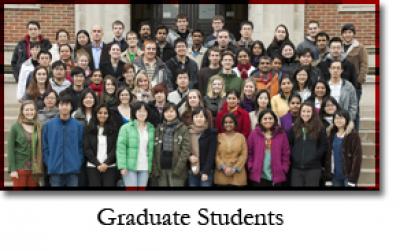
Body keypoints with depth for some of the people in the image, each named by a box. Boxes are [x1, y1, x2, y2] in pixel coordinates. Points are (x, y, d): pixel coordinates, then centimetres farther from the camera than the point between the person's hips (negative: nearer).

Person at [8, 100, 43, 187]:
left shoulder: (39, 127, 6)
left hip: (34, 169, 3)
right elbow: (10, 149, -4)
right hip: (20, 168, -3)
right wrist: (12, 169, -11)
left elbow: (40, 149, 6)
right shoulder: (15, 127, -2)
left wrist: (40, 168, 0)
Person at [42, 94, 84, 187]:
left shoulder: (78, 126, 4)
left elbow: (81, 146, 5)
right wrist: (49, 163, -3)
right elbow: (45, 147, 5)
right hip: (55, 169, 0)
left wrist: (79, 163, -4)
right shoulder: (48, 125, 4)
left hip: (73, 170, 0)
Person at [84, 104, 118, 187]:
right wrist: (98, 164, -8)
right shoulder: (88, 129, 6)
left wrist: (106, 163, -10)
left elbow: (115, 148, 2)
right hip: (93, 166, 0)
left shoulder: (113, 130, 8)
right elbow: (87, 149, 0)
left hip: (110, 166, 0)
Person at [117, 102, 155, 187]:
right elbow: (121, 148, -6)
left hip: (145, 168, 4)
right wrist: (122, 166, -13)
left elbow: (151, 149, 8)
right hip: (130, 167, -3)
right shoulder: (126, 128, -2)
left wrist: (150, 167, 3)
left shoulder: (151, 128, 8)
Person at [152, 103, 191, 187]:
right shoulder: (159, 129, 11)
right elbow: (155, 151, 8)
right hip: (161, 169, 4)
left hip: (176, 169, -4)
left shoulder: (183, 128, 0)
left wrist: (178, 168, -15)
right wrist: (155, 169, -2)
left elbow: (186, 149, -7)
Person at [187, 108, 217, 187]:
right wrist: (189, 157, -8)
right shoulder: (188, 132, 7)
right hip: (192, 171, 4)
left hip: (206, 171, -3)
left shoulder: (211, 132, -3)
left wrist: (206, 171, -15)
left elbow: (211, 154, -8)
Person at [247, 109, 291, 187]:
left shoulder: (281, 134, 3)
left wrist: (284, 170, -3)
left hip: (277, 177, 1)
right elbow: (249, 153, 4)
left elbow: (286, 154, 4)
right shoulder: (254, 134, 3)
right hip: (258, 177, 0)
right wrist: (251, 168, -4)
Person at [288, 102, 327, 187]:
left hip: (313, 167, -2)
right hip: (296, 167, 2)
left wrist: (314, 156, -8)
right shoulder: (294, 128, 10)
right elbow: (289, 145, 11)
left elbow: (324, 146, 0)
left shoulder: (319, 128, 2)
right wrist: (293, 156, -1)